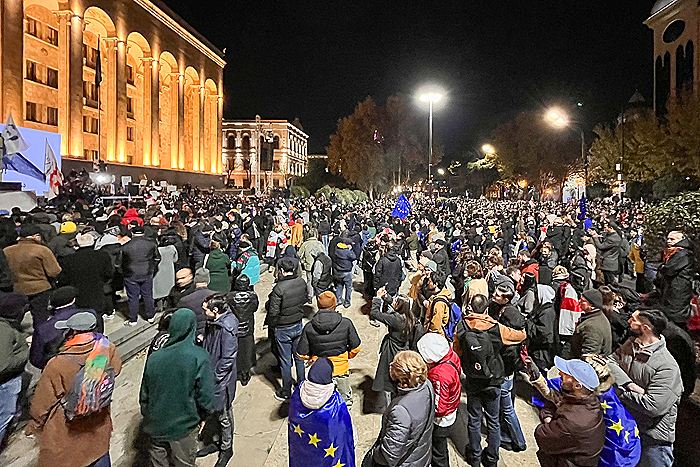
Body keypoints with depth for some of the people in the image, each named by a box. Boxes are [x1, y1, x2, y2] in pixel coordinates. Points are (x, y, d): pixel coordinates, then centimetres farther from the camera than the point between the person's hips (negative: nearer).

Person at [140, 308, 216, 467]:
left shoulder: (154, 357, -11)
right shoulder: (199, 357, -23)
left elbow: (144, 395, 0)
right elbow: (206, 396, -19)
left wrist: (148, 416, 17)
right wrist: (203, 415, 1)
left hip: (156, 425, 4)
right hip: (184, 427, -3)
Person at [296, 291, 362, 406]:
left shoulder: (309, 327, -17)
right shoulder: (346, 323, -17)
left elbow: (302, 354, -10)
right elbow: (355, 348, -7)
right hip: (342, 370, 0)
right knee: (345, 400, 26)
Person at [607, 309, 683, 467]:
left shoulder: (667, 367, -24)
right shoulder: (630, 344, -3)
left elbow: (653, 407, -29)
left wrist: (619, 391, -19)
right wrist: (627, 384, -23)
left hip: (653, 439, -6)